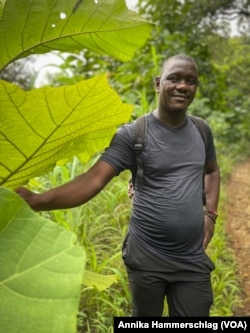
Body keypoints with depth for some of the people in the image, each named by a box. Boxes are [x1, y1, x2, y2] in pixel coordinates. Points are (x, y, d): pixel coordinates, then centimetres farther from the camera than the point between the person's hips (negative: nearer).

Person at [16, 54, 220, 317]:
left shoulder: (201, 131, 3)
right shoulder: (133, 133, -13)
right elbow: (94, 179, -23)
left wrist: (210, 213, 7)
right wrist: (38, 200, -38)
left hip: (193, 260, 3)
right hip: (146, 258, -3)